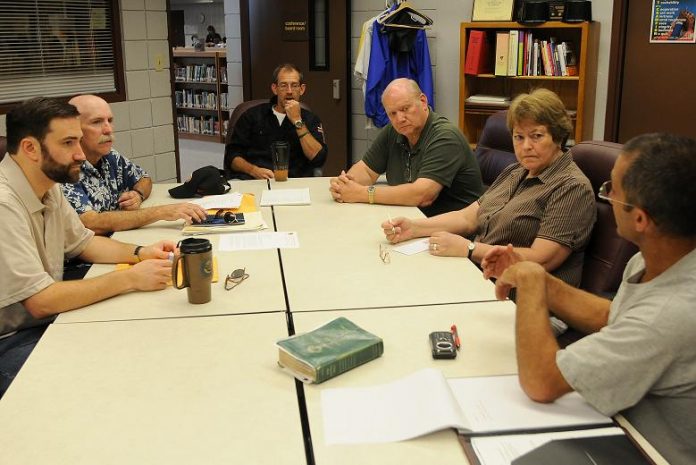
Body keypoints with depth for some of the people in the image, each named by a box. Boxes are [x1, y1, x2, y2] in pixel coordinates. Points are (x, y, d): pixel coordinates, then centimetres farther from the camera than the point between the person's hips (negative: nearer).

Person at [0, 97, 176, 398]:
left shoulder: (48, 187, 1)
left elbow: (83, 242, 15)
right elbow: (40, 301, -27)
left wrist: (139, 253, -3)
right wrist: (131, 278, -23)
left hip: (47, 320, 8)